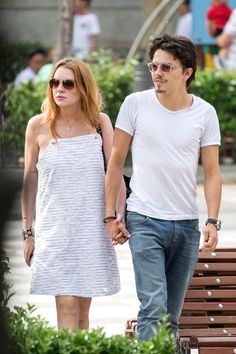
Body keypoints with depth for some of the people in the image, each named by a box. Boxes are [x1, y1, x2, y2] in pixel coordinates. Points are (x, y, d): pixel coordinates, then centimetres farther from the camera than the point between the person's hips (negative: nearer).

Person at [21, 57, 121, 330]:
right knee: (66, 305, -11)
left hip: (92, 226, 2)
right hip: (55, 226, -2)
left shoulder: (99, 123, 2)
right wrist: (28, 232, 6)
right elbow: (29, 181, 5)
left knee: (83, 308, 6)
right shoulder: (38, 126, 0)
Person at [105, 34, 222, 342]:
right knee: (154, 307, -14)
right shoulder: (135, 104, -2)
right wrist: (111, 216, 0)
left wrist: (213, 221, -6)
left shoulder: (205, 113, 2)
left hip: (187, 224, 3)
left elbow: (211, 171, 5)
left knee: (173, 314, 9)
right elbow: (116, 161, 4)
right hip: (145, 222, -3)